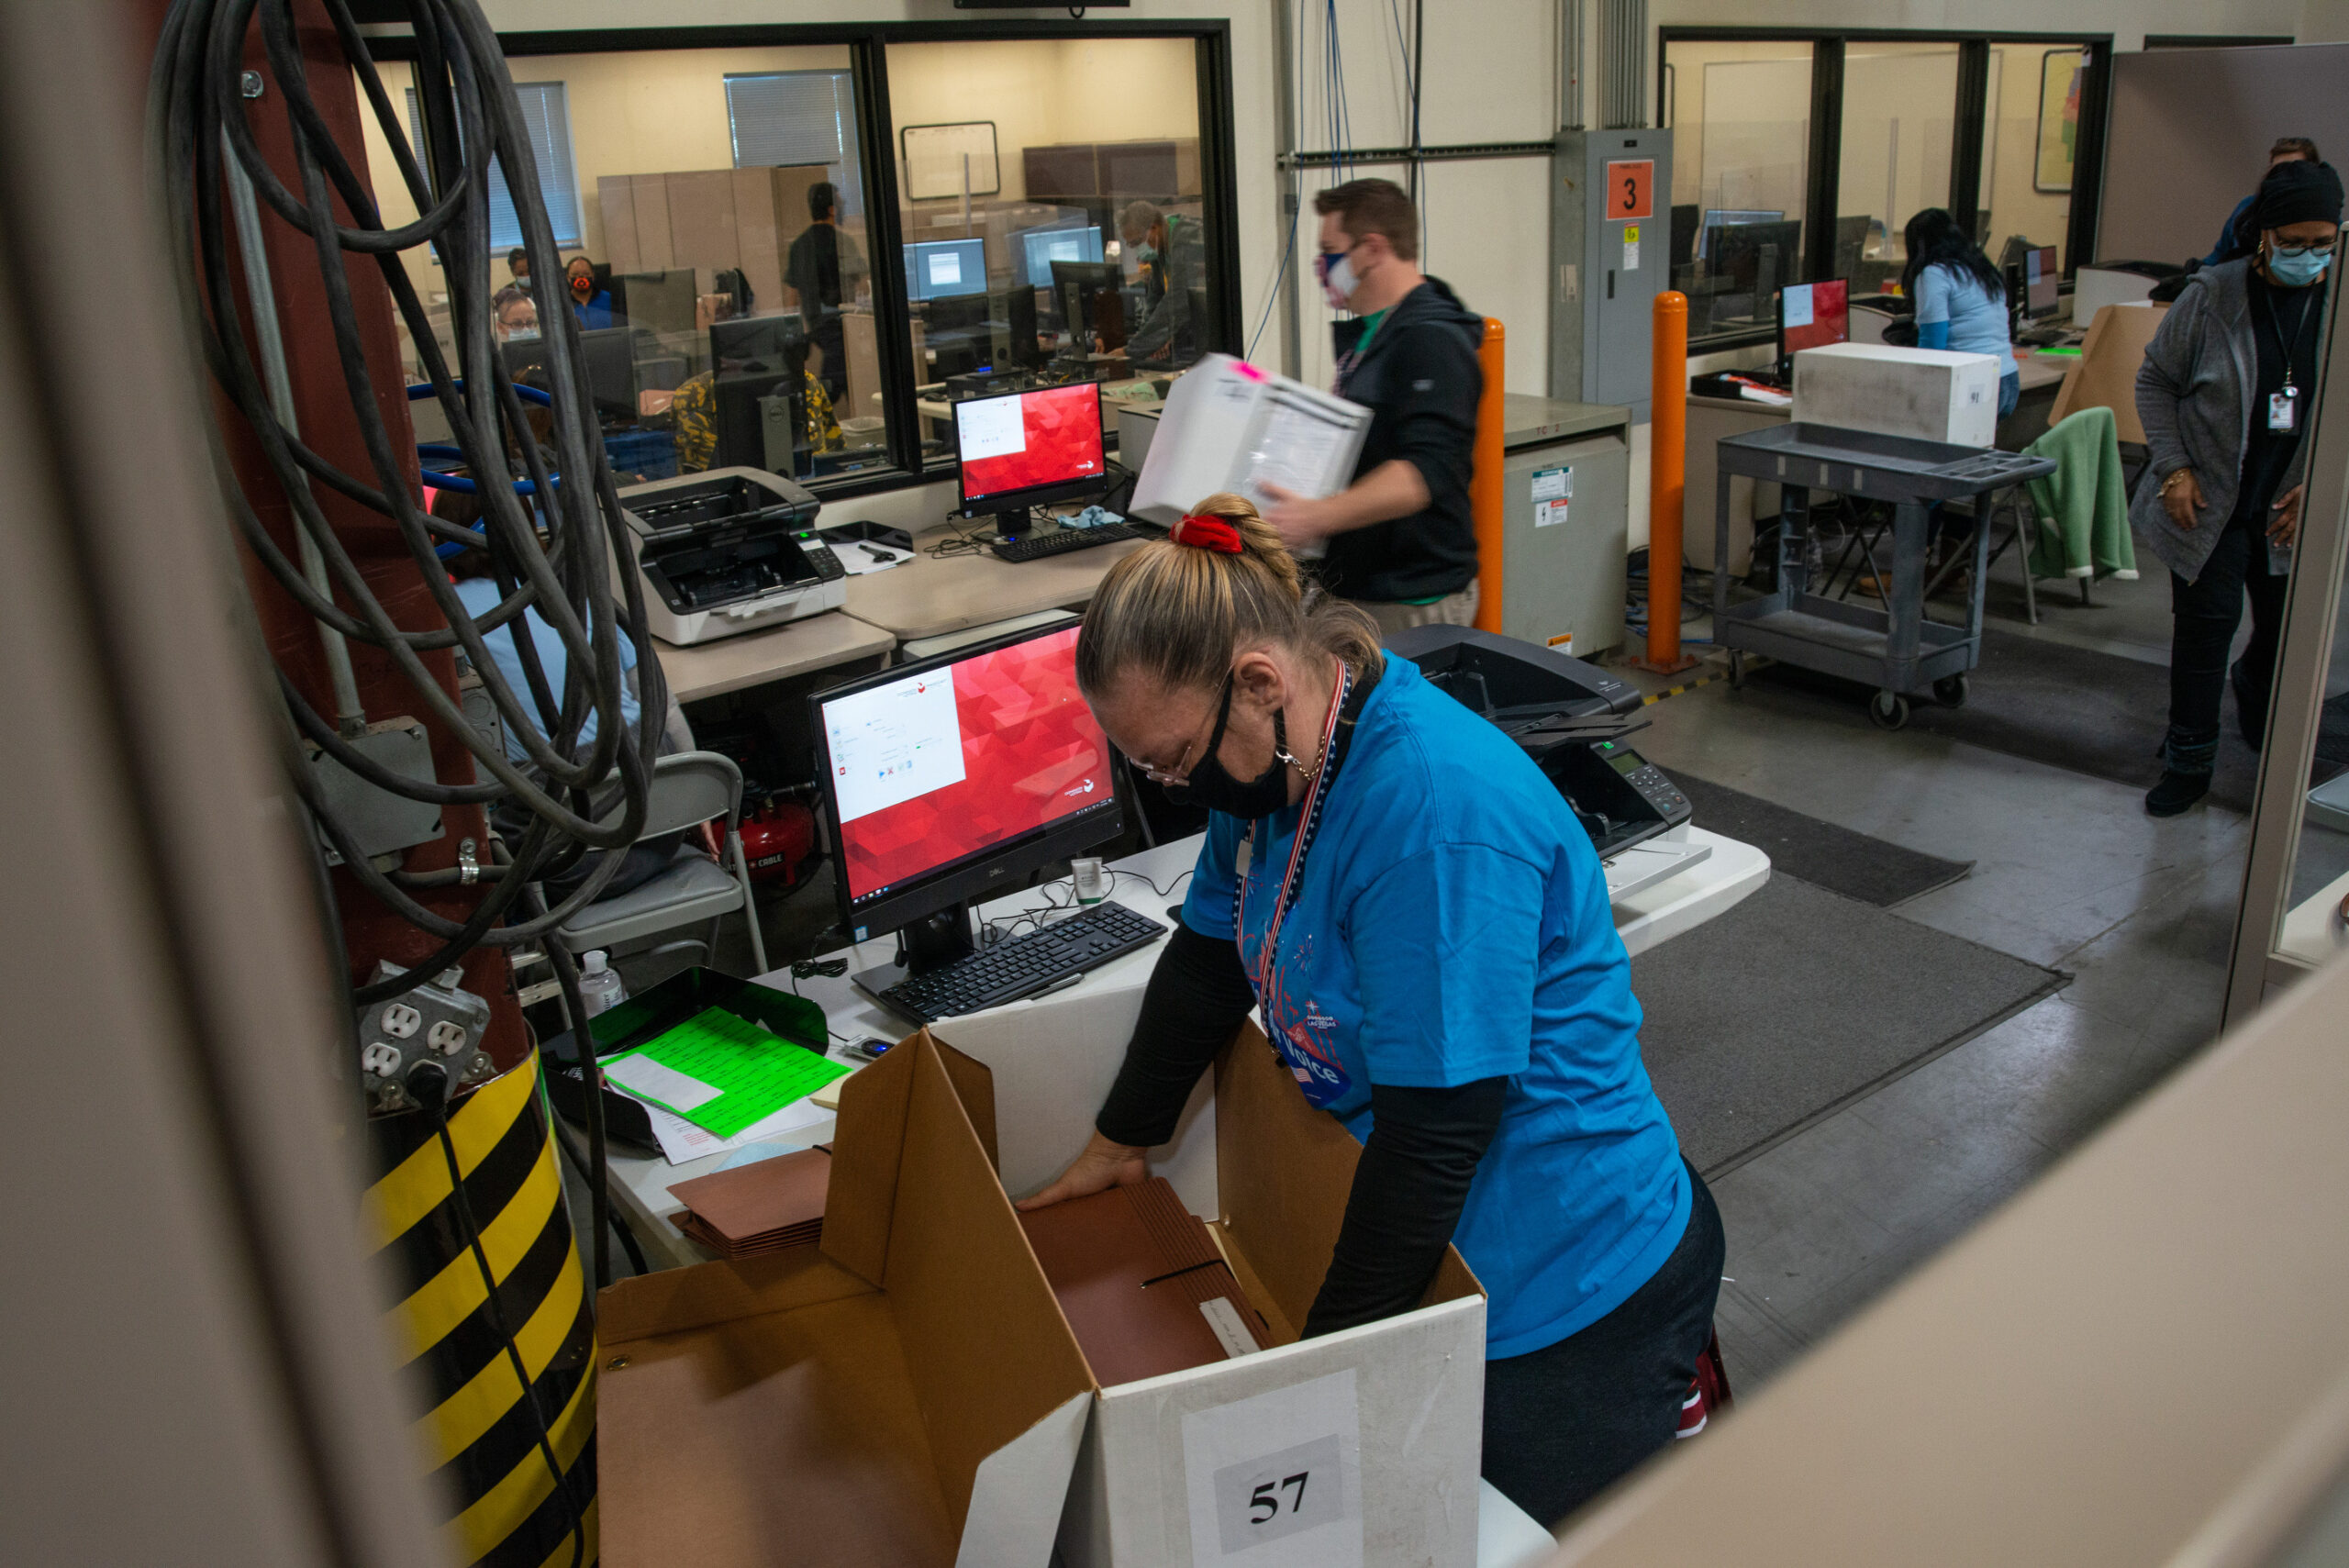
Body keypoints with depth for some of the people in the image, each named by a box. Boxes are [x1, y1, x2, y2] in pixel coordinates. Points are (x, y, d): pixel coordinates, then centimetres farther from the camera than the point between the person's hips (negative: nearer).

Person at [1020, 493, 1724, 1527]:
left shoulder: (1437, 808, -32)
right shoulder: (1281, 754, -3)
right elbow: (1212, 959, 10)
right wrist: (1118, 1147, 15)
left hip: (1564, 1283, -8)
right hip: (1438, 1250, 8)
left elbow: (1437, 1124, -30)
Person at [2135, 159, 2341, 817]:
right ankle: (2189, 759, 14)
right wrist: (2173, 468, -9)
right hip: (2208, 500, -3)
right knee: (2204, 625, -1)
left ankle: (2254, 692, 49)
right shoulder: (2212, 294, -9)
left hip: (2292, 509, 3)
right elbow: (2155, 381, 0)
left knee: (2287, 629, 14)